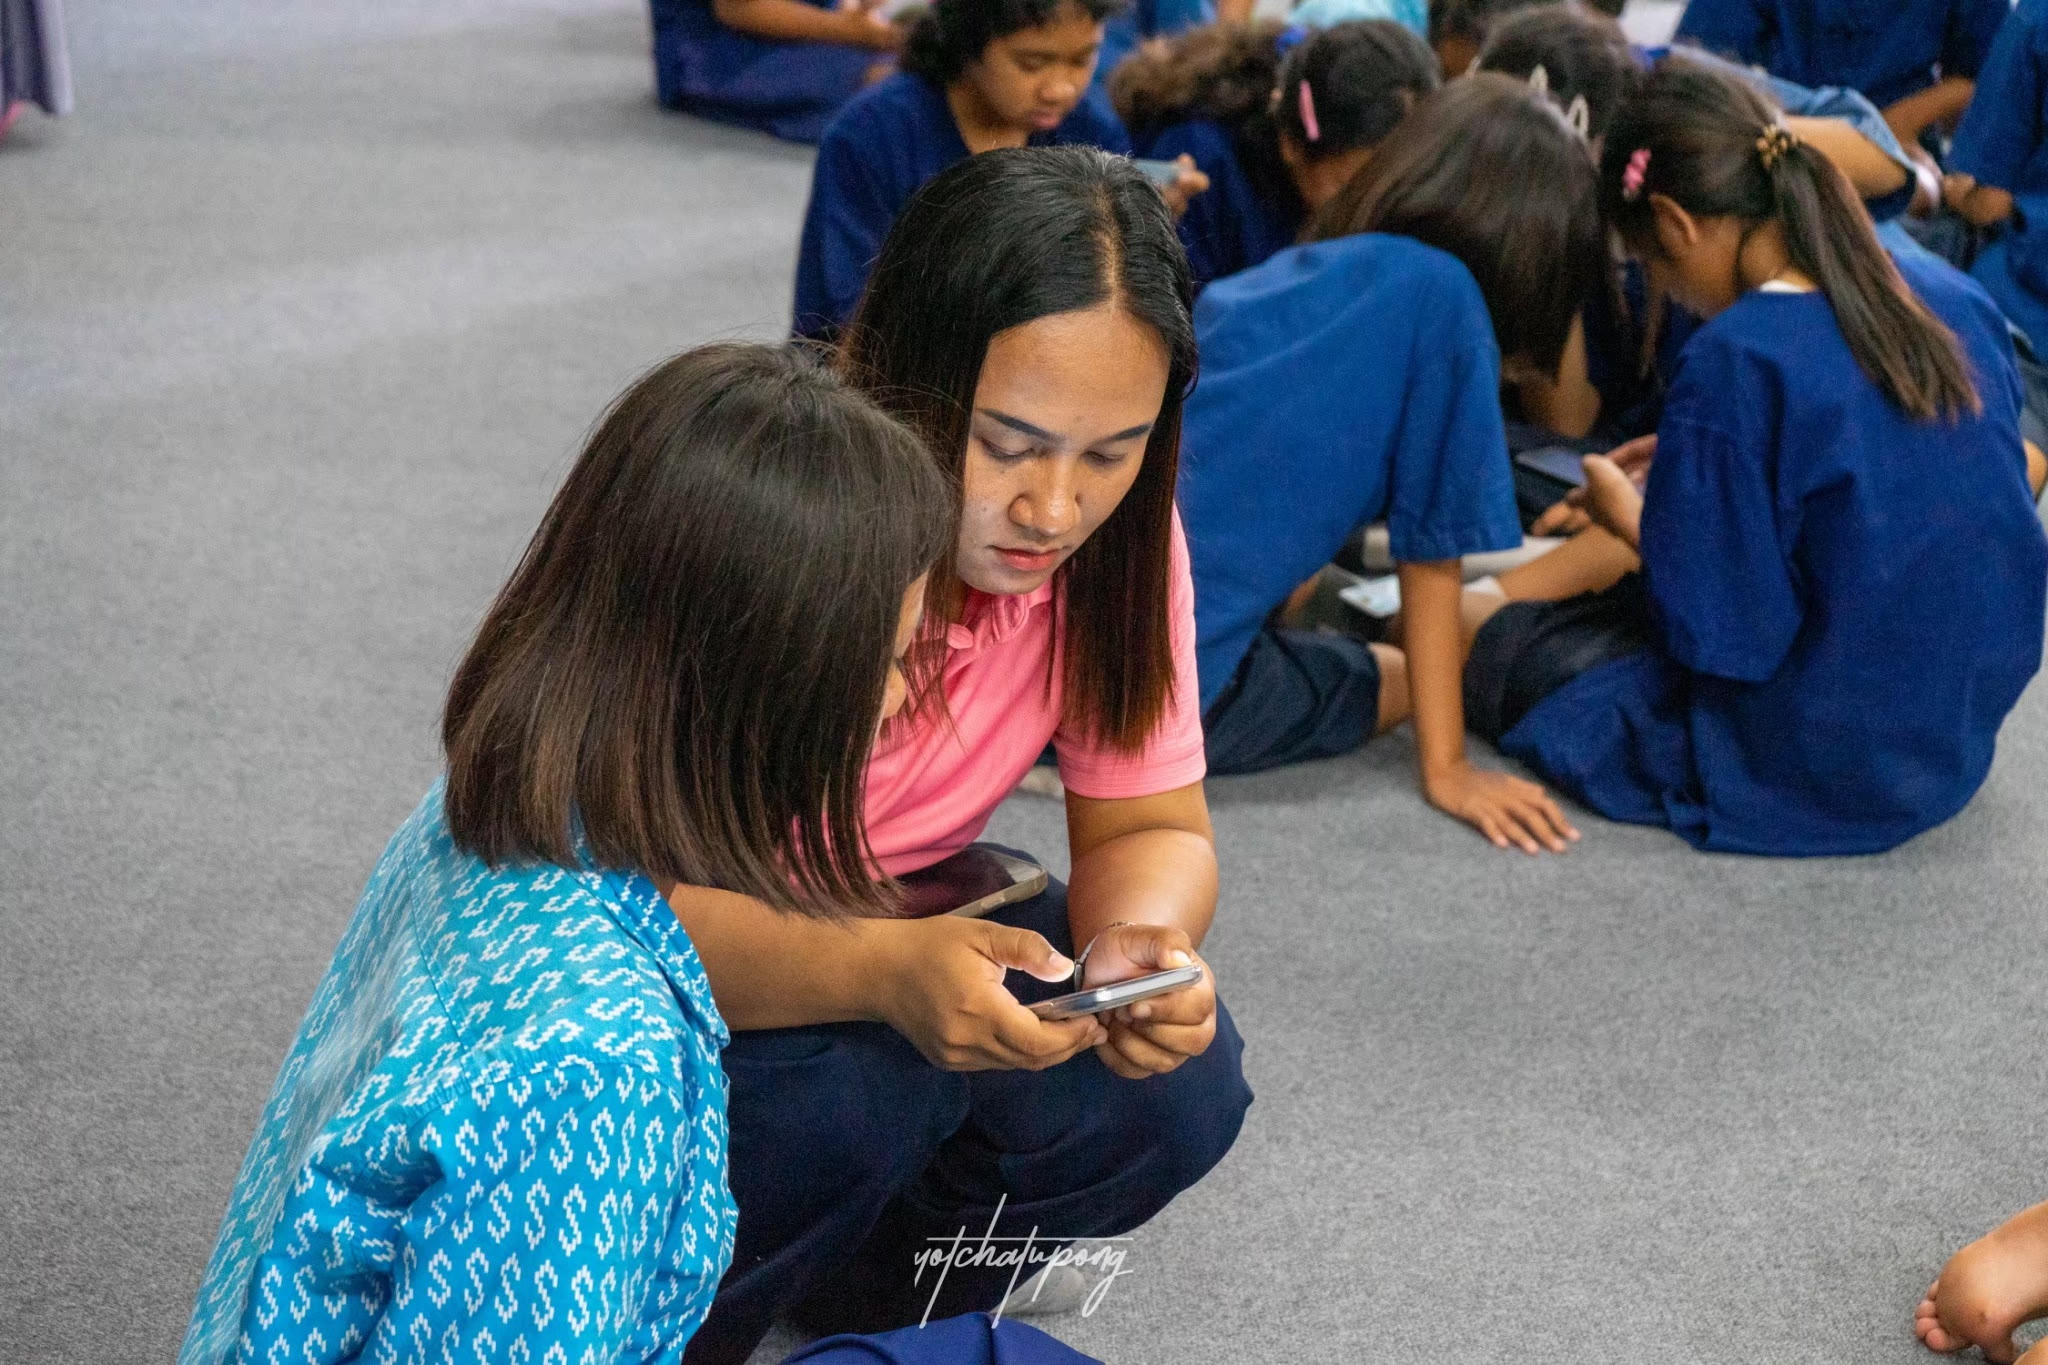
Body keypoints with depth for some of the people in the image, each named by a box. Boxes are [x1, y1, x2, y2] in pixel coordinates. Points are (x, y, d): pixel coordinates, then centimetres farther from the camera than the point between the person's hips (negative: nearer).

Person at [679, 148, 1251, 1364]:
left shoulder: (1115, 522, -13)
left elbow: (1151, 828, -7)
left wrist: (1146, 941, -32)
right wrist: (880, 970, -49)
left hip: (892, 931, 5)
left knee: (1175, 1077, -20)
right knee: (862, 1085, -34)